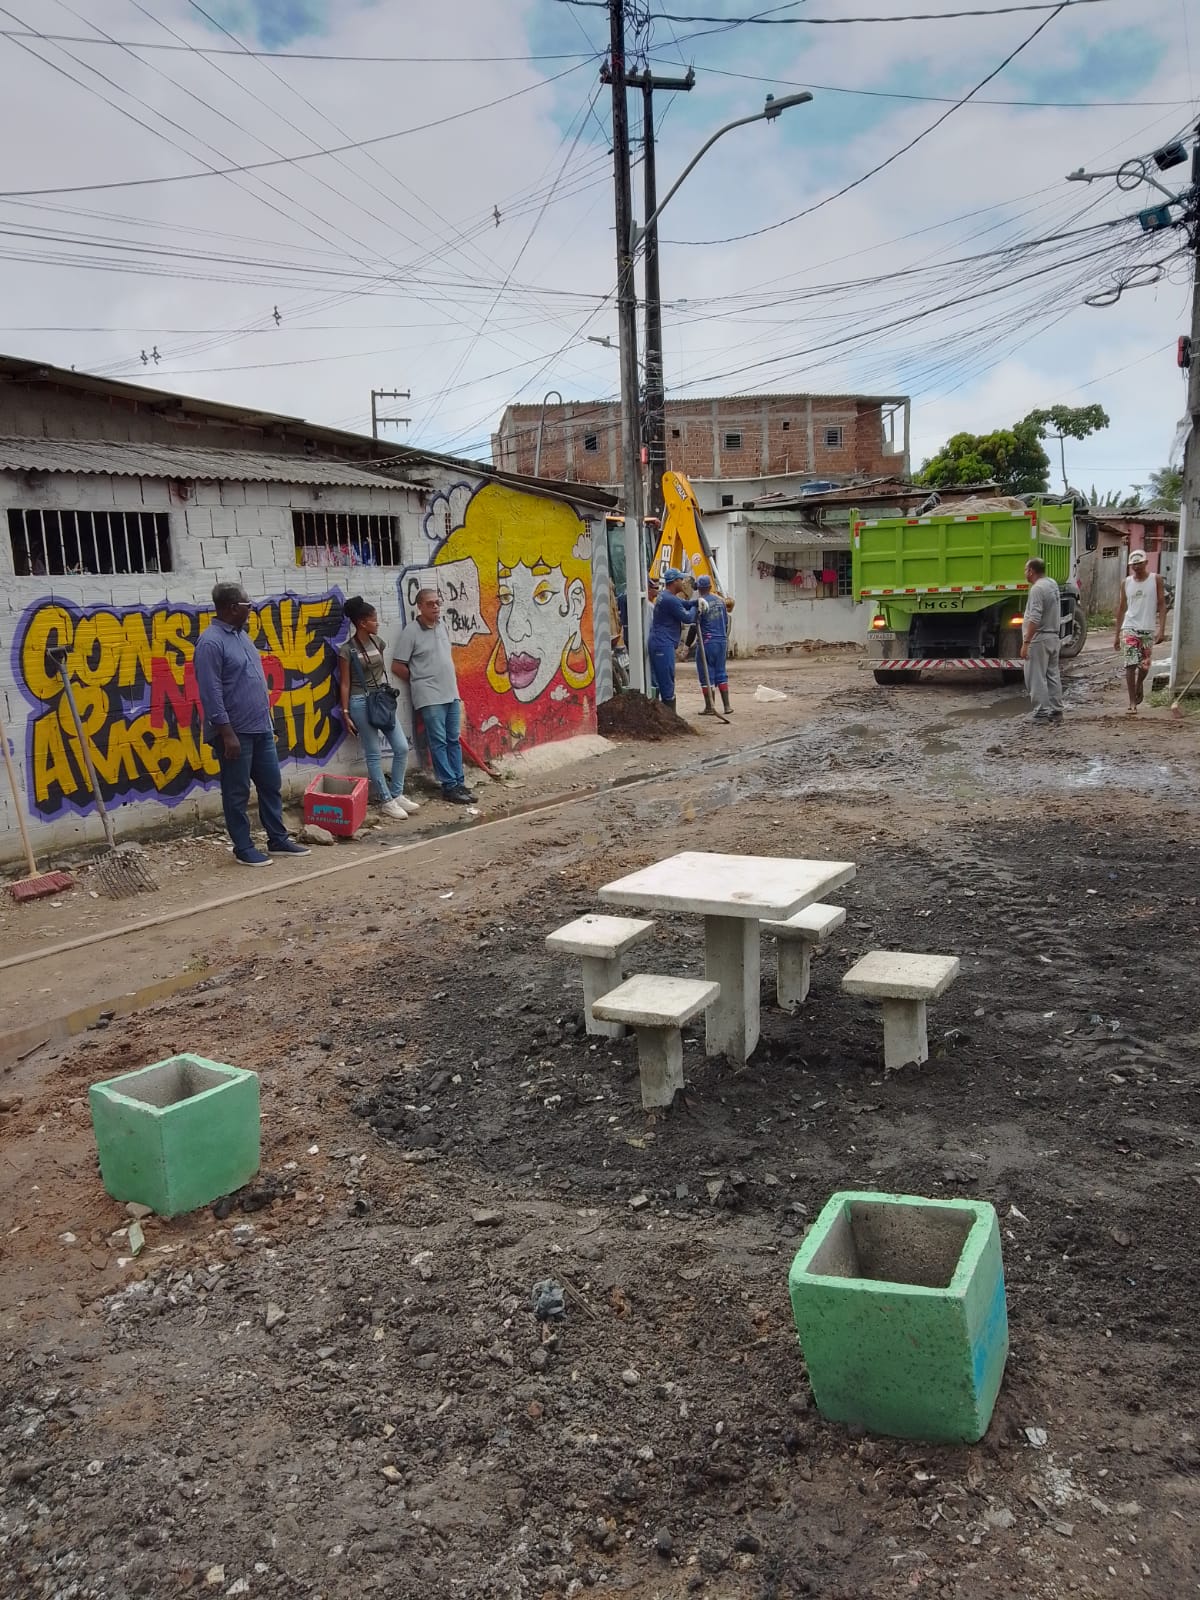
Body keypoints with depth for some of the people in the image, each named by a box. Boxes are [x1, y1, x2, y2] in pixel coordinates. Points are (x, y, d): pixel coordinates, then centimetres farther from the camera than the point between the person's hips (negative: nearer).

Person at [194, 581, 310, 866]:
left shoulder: (241, 634, 12)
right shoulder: (211, 642, -16)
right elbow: (211, 693, -20)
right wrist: (227, 733, -22)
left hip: (261, 729, 9)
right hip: (236, 732, -9)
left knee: (271, 785, 14)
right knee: (237, 793, 3)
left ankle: (278, 840, 24)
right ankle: (243, 849, 13)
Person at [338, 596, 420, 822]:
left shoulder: (377, 643, 8)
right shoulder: (347, 650, -10)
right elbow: (344, 684, -7)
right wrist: (345, 713, -9)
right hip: (361, 703, -7)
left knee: (402, 747, 2)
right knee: (374, 754, -1)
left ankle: (397, 795, 16)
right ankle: (386, 801, 6)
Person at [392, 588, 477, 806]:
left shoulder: (442, 625, 9)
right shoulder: (411, 631, -10)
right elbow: (397, 666, -8)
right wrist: (420, 682, 2)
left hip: (451, 693, 7)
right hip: (430, 697, -7)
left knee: (453, 740, 10)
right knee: (439, 742, -3)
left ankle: (459, 782, 16)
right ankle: (450, 786, 0)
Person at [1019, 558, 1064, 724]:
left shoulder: (1037, 588, -18)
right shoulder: (1053, 584, 12)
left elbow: (1035, 619, -24)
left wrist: (1025, 642, -23)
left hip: (1039, 639, -9)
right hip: (1054, 637, 9)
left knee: (1036, 678, -4)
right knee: (1053, 675, 13)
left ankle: (1041, 713, -4)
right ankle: (1056, 711, 17)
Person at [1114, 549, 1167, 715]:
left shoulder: (1155, 580, 2)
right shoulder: (1126, 583, 8)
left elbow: (1162, 605, -1)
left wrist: (1162, 630, -11)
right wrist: (1117, 635, 10)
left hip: (1148, 629, -1)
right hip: (1130, 628, 1)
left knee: (1144, 665, 2)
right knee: (1130, 665, -9)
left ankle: (1139, 686, 36)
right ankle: (1132, 704, -6)